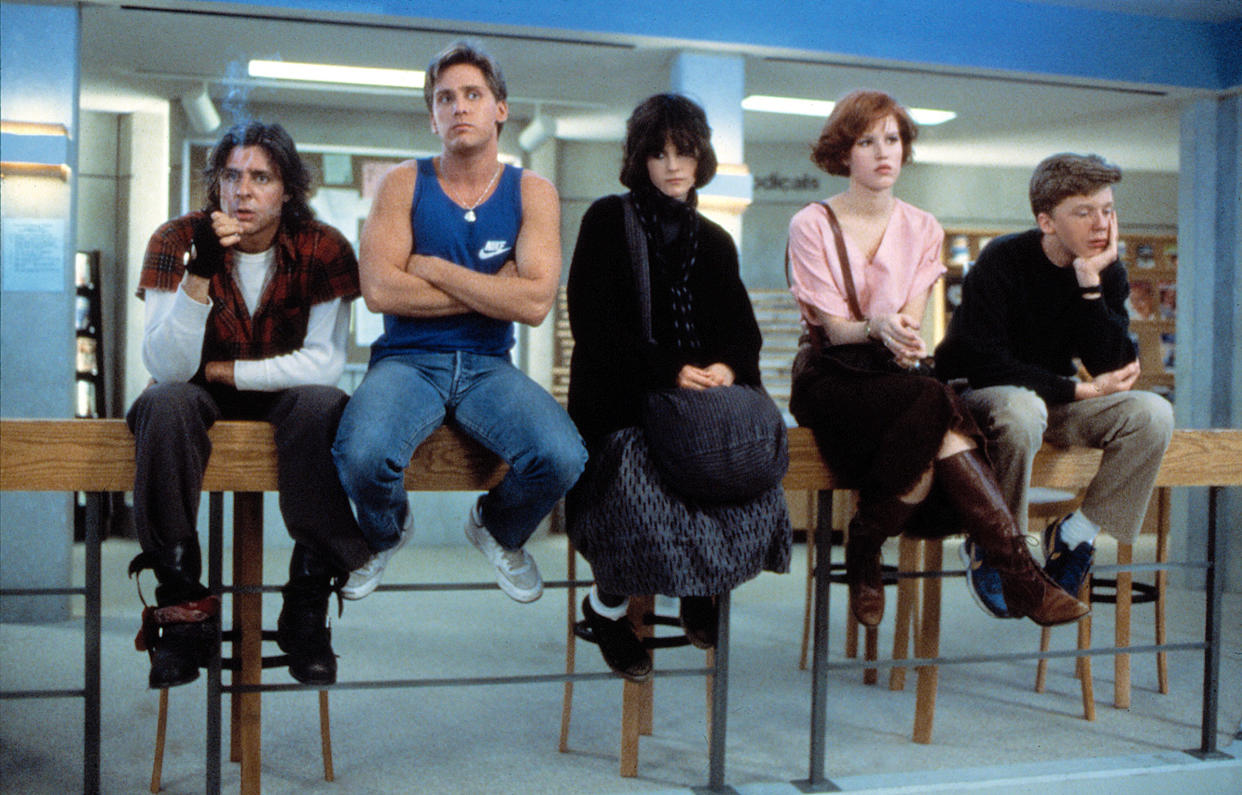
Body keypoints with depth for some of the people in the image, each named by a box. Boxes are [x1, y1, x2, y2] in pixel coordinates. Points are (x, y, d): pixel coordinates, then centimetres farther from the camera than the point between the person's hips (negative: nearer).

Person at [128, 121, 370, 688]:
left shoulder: (323, 249, -12)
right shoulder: (178, 241, -12)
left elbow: (323, 363, -18)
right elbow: (168, 367, -22)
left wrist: (221, 370, -18)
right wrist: (201, 271, -35)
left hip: (287, 391, 0)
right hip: (204, 393, 1)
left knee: (323, 408, -34)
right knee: (166, 402, -33)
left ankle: (308, 601, -24)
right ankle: (182, 604, -26)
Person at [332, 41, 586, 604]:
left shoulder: (531, 192, 4)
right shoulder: (404, 184, 3)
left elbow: (534, 303, -10)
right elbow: (378, 290, -11)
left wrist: (432, 268, -9)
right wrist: (492, 291, -8)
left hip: (488, 366, 1)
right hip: (407, 361, -1)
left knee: (562, 458, -26)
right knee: (362, 457, -32)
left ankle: (499, 532, 13)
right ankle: (384, 536, 9)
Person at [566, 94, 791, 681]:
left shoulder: (713, 242, 21)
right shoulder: (607, 221, 5)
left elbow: (743, 329, 14)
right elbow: (594, 323, -5)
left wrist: (728, 367, -12)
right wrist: (670, 370, -17)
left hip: (702, 403, 4)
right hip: (620, 403, -4)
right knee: (637, 477, -32)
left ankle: (704, 583, 5)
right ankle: (608, 605, -3)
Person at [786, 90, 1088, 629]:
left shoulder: (922, 230, 12)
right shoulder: (811, 225, -1)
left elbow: (911, 320, 0)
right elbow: (832, 326, -8)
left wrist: (903, 336, -25)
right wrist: (877, 329, -31)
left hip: (893, 376, 4)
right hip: (830, 377, -4)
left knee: (933, 426, -34)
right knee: (932, 404, -33)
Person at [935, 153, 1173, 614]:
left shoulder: (1107, 273, -2)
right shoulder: (1002, 261, -17)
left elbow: (1116, 369, -13)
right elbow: (985, 365, -23)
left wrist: (1090, 285, -23)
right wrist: (1081, 390, -21)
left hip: (1056, 400, 5)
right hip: (983, 397, -5)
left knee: (1152, 413, -19)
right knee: (1023, 409, -40)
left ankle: (1074, 536, -8)